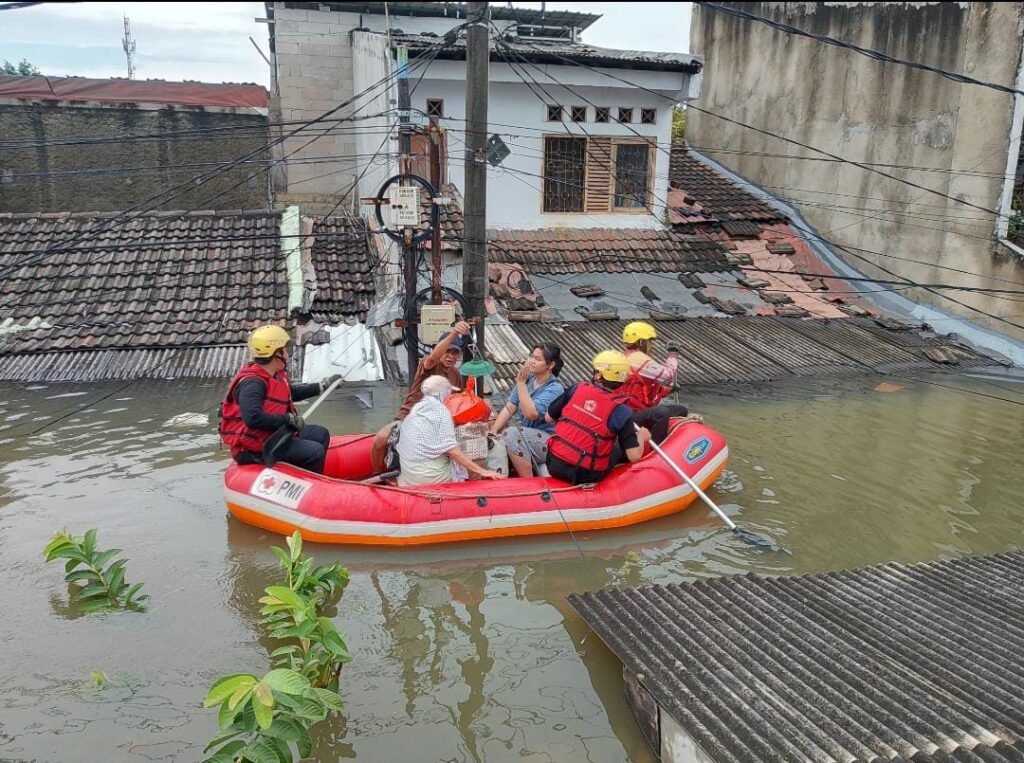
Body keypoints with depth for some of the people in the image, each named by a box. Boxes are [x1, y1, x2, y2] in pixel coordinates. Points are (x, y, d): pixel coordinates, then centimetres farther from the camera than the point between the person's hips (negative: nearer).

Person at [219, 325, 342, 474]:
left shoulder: (274, 375, 6)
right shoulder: (252, 383, -24)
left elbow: (291, 393, 26)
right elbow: (253, 418, -38)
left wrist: (322, 386, 25)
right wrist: (288, 419, -28)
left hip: (273, 433, 11)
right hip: (255, 449, -11)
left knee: (320, 434, 16)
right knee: (315, 452, -19)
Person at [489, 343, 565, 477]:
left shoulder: (555, 388, -15)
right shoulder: (528, 379, 4)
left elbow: (531, 413, -27)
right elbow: (509, 408, 2)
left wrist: (521, 382, -24)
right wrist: (493, 431, -11)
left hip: (549, 440, -7)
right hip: (527, 437, 7)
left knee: (511, 434, -29)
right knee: (495, 440, -11)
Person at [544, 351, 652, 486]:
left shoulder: (577, 389, -3)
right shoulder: (621, 411, -13)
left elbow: (549, 418, 8)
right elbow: (634, 456, -13)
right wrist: (641, 437, 7)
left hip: (554, 465, 3)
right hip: (583, 476, -3)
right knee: (620, 448, 21)